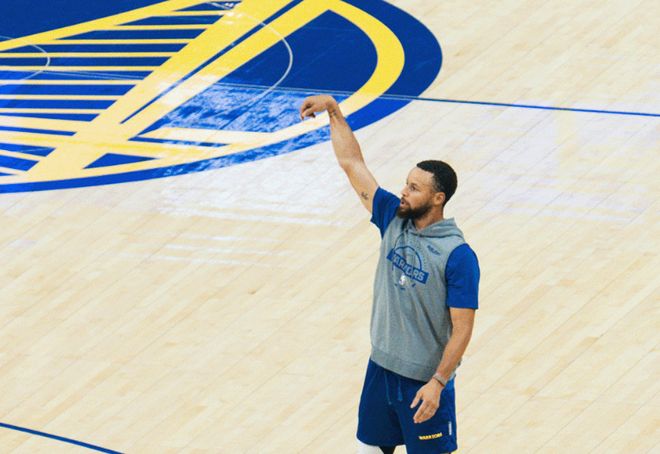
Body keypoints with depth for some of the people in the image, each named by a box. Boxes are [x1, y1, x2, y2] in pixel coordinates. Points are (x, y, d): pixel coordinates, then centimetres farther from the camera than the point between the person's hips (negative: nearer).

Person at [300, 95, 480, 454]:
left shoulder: (458, 256, -19)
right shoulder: (393, 220, 0)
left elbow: (462, 329, -18)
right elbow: (352, 163, 5)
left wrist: (437, 384, -23)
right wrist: (334, 111, -1)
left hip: (424, 382, -7)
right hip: (381, 369, 7)